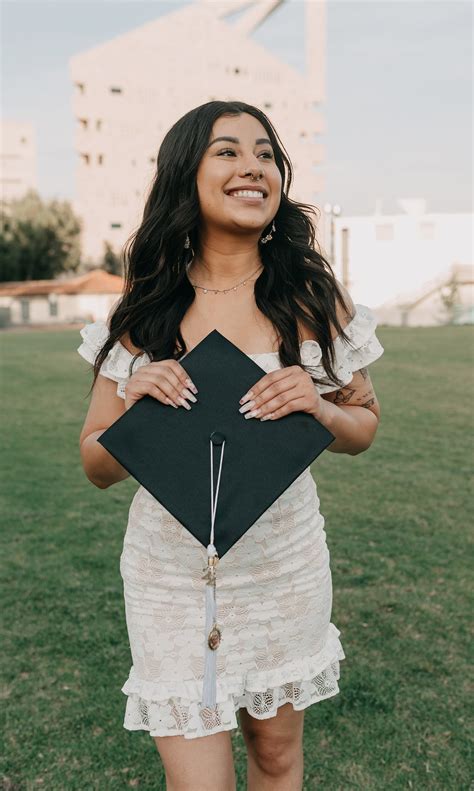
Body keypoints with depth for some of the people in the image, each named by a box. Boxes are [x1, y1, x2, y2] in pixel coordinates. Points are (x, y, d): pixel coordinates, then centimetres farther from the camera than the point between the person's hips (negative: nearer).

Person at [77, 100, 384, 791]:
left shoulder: (313, 297, -5)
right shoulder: (143, 310, -6)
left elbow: (364, 427, 4)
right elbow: (98, 468, -1)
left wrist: (318, 407, -17)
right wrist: (133, 404, -21)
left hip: (284, 564, 1)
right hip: (172, 573, -1)